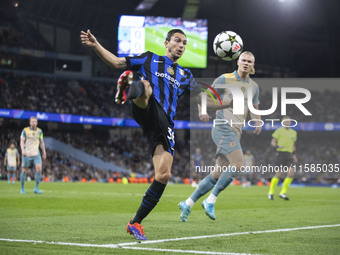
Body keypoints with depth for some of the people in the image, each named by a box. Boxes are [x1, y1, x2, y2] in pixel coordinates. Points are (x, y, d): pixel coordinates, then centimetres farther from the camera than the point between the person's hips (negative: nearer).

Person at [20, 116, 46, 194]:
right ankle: (22, 188, 17)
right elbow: (22, 141, -8)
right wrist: (23, 150, -24)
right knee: (24, 171, 2)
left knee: (39, 169, -16)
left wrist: (44, 153, 13)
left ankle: (36, 188, -10)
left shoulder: (39, 131, 6)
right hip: (27, 154, -2)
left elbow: (41, 142, 14)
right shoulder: (25, 130, -3)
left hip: (36, 154, 2)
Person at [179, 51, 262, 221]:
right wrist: (203, 111, -14)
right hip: (223, 127, -7)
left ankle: (187, 204, 9)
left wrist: (258, 123, 8)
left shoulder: (254, 86, 18)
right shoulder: (225, 79, 1)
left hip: (236, 133, 7)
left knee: (218, 175, 2)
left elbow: (255, 108, 30)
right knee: (238, 164, -23)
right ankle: (210, 201, -16)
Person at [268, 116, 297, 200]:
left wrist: (294, 154, 20)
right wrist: (277, 147, -20)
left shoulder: (294, 132, 18)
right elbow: (272, 142, 0)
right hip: (281, 153, -5)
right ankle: (271, 192, 8)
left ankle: (283, 192, -3)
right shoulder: (279, 130, 2)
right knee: (279, 174, -7)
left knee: (291, 173, -11)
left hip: (289, 154, 5)